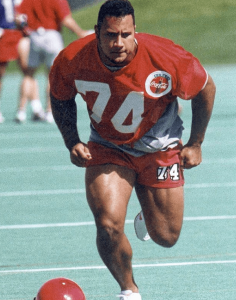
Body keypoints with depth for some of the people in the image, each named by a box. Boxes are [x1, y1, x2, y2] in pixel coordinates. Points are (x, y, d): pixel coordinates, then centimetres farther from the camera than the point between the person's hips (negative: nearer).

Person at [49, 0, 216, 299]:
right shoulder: (72, 60, -23)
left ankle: (147, 217, 46)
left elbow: (206, 89, -8)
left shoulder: (167, 59, -29)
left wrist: (195, 144, -1)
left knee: (166, 237, 6)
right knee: (108, 225, -21)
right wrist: (72, 142, -8)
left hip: (158, 148, 0)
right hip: (106, 148, 0)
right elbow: (60, 97, 2)